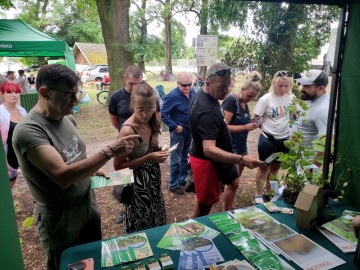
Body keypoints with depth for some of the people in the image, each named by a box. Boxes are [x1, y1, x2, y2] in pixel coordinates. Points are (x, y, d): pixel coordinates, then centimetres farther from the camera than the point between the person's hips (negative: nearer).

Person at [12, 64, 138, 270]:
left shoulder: (68, 119, -2)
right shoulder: (28, 130, -26)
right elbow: (63, 176, -35)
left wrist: (93, 169, 0)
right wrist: (109, 152, -36)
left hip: (89, 207, 7)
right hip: (60, 219, -6)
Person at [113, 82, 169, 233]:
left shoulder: (151, 123, -5)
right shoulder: (128, 131, -27)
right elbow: (118, 166, -19)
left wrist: (158, 152, -8)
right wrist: (149, 158, -26)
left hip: (153, 181, 7)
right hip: (138, 186, -7)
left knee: (156, 224, 25)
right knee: (140, 231, 14)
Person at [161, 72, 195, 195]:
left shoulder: (193, 92, 0)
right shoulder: (172, 96, -21)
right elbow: (163, 114, -18)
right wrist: (174, 126, -21)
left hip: (190, 131, 7)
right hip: (178, 132, -7)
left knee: (184, 158, 20)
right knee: (176, 160, 2)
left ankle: (183, 179, 36)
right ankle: (173, 185, 15)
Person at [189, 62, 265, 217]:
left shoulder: (205, 96, -2)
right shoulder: (207, 111, -35)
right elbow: (209, 150, -43)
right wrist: (242, 159, -51)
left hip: (218, 156, 11)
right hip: (207, 160, -10)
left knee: (233, 182, 28)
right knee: (205, 202, 6)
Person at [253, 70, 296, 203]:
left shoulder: (292, 98, -1)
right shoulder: (266, 99, -14)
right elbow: (256, 119, -9)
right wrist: (265, 128, -14)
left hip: (284, 139, 4)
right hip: (268, 139, -4)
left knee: (275, 167, 20)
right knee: (265, 167, 9)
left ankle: (269, 191, 41)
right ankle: (259, 194, 26)